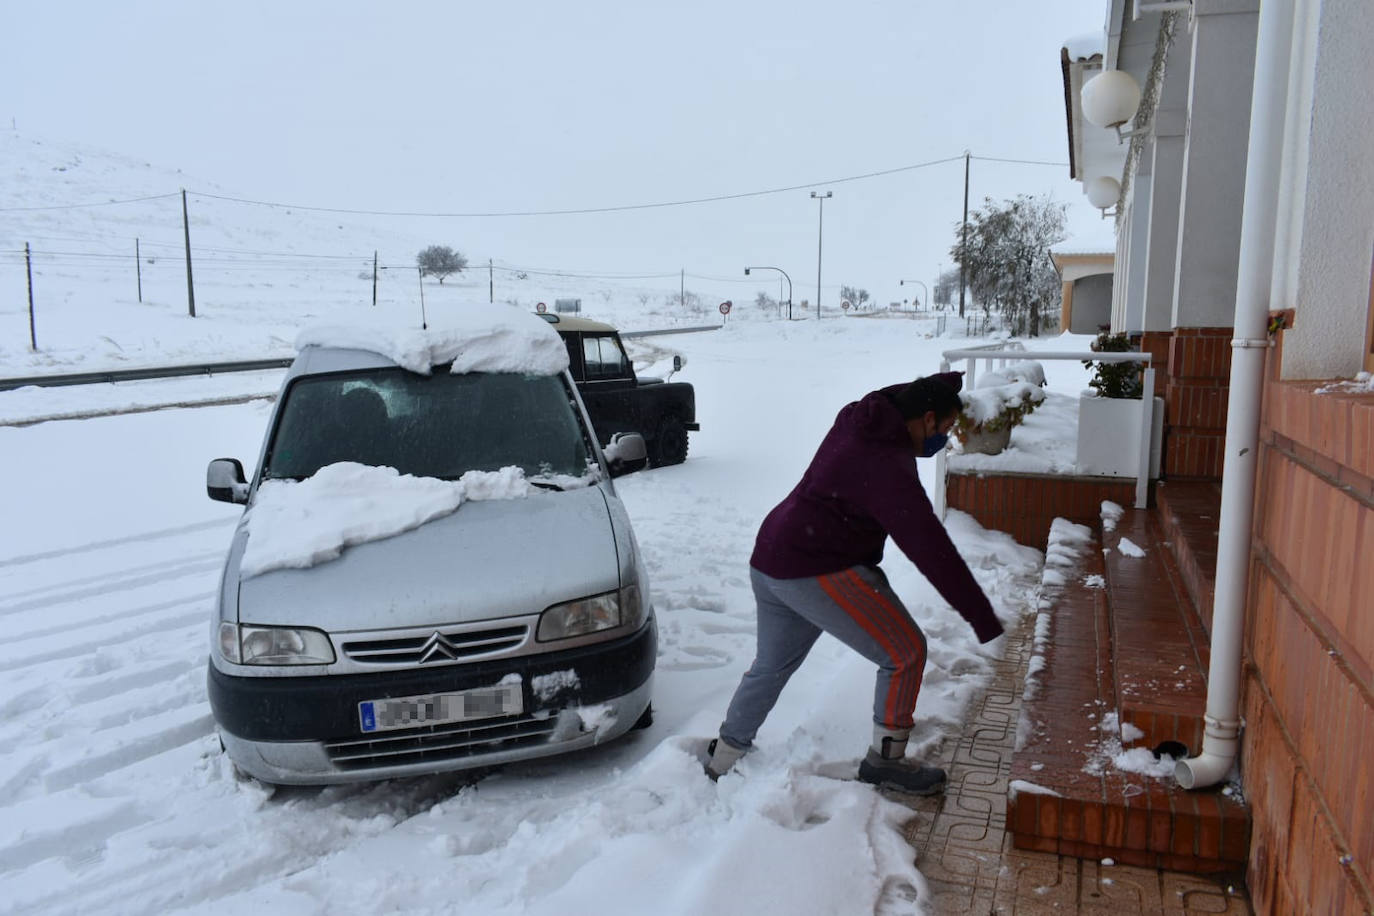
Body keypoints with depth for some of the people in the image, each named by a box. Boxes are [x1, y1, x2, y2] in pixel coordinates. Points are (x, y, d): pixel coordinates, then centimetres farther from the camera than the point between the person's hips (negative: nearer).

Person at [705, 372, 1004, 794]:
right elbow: (932, 550, -24)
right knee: (905, 652, -1)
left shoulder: (858, 417, 6)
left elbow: (904, 398, 31)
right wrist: (984, 621, -21)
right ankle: (885, 759, 13)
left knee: (772, 664, 23)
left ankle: (722, 758, 33)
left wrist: (942, 387, 39)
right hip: (819, 573, -10)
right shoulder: (889, 468, -20)